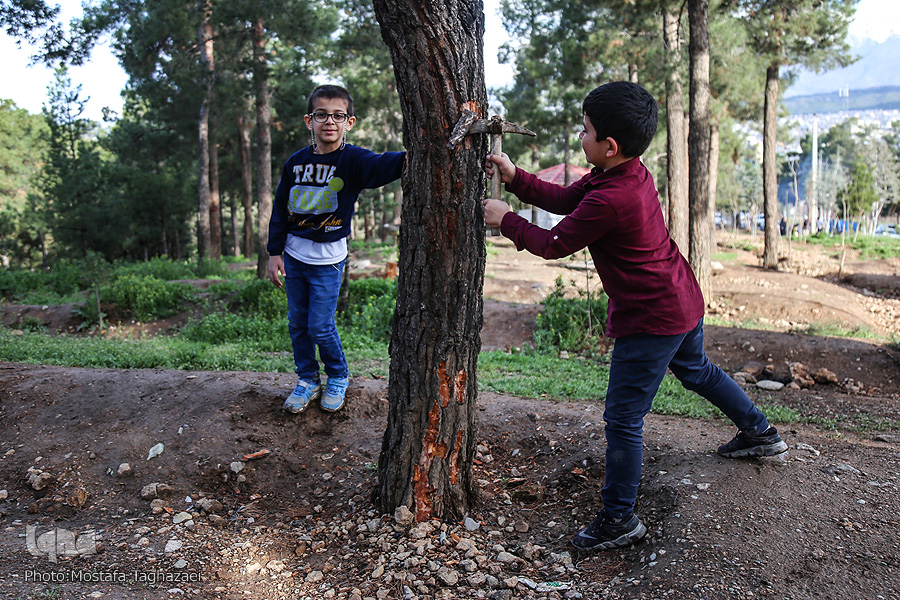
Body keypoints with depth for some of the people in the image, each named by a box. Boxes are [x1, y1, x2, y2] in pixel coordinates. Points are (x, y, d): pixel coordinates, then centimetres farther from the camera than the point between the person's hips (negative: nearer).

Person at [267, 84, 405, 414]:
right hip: (294, 256, 4)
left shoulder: (351, 159, -11)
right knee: (297, 324, 11)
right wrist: (275, 251, 5)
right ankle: (307, 381, 30)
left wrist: (407, 157, -54)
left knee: (320, 327, -2)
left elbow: (380, 165, -33)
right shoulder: (296, 162, 1)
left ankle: (338, 377, 24)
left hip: (328, 260, -4)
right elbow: (280, 208, 8)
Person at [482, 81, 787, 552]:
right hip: (683, 301, 10)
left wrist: (506, 220, -4)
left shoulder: (610, 199, -29)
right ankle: (760, 433, 53)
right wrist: (514, 177, 4)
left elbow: (553, 244, -18)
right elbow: (564, 199, 9)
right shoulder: (632, 172, 1)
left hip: (650, 321, -10)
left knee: (623, 419, -1)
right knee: (696, 371, 33)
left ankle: (619, 518, 11)